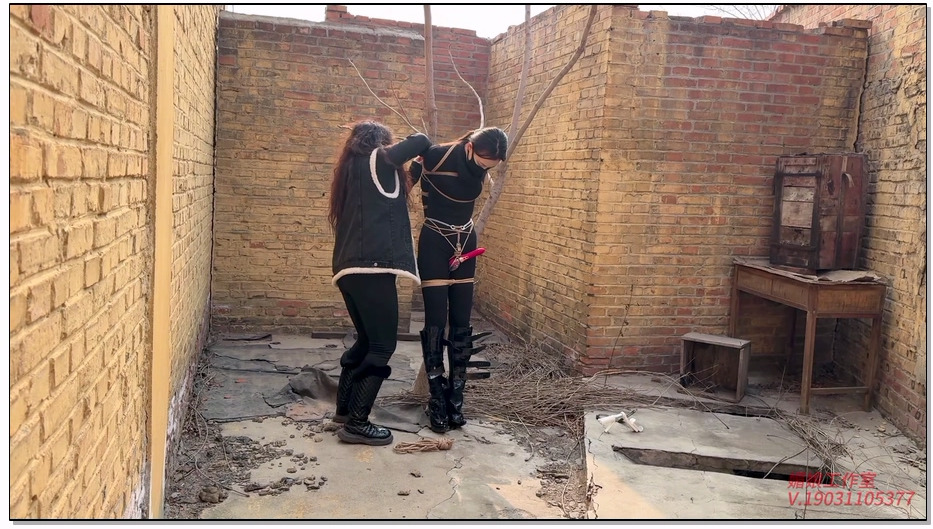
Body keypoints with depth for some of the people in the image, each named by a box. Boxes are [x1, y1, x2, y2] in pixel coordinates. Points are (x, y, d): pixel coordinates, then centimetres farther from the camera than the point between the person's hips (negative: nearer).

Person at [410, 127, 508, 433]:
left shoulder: (482, 167, -4)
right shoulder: (434, 156, -21)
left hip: (465, 243, 5)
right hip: (434, 244, -5)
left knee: (461, 324, 4)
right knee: (436, 322, -6)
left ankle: (456, 399, 11)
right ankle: (437, 401, 3)